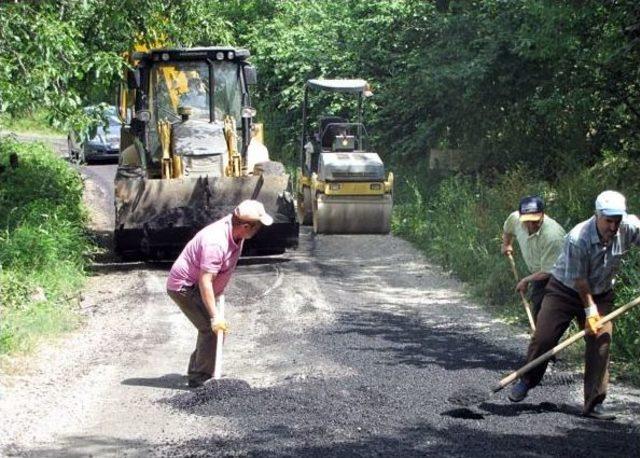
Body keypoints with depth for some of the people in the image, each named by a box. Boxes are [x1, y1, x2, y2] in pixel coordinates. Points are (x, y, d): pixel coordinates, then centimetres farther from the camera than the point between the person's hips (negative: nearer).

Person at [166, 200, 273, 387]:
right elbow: (205, 281, -35)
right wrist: (214, 317, -35)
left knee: (210, 328, 18)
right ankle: (200, 377, -9)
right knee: (212, 329, -15)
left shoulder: (234, 228, -5)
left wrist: (220, 290, 24)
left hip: (195, 286, 10)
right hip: (184, 286, -10)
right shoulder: (216, 243, -34)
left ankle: (195, 371, 31)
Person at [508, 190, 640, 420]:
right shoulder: (577, 238, -30)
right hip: (565, 290, -3)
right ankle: (526, 381, 21)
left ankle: (594, 404, -1)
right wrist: (590, 310, -17)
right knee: (543, 338, -5)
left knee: (601, 342, -7)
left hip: (601, 295, 3)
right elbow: (579, 280, -22)